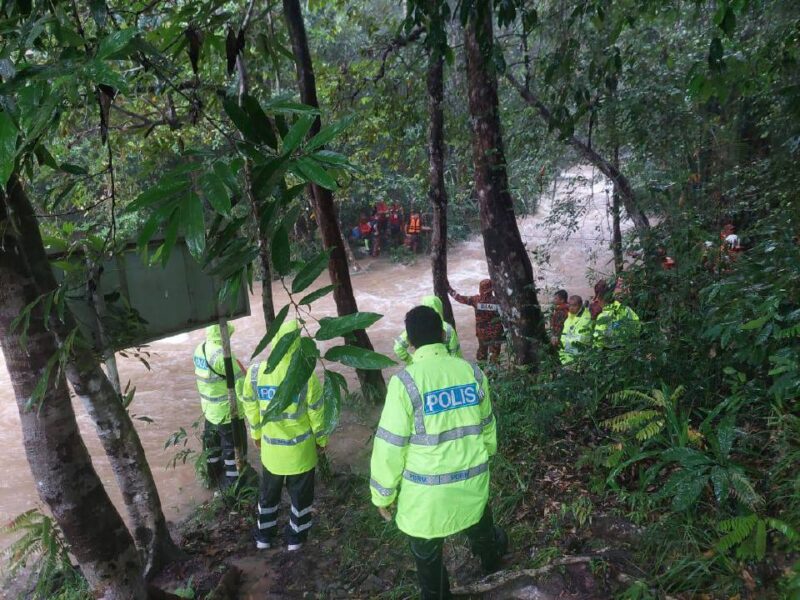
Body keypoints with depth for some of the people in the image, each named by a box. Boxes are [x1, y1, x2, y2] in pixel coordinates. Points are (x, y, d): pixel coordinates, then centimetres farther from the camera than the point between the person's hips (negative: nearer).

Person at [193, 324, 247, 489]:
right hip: (228, 412, -8)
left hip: (209, 409, 8)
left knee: (213, 443, 25)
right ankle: (234, 483, 20)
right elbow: (241, 383, -25)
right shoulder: (222, 354, -28)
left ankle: (215, 475, 44)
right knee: (233, 448, 8)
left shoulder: (199, 350, -3)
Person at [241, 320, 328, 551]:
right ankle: (295, 539, 33)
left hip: (271, 447, 3)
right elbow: (316, 412, -12)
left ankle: (264, 536, 39)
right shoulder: (306, 375, -22)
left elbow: (250, 407, 1)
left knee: (268, 492, 24)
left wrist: (256, 433, 18)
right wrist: (321, 440, 5)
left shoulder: (255, 373, -14)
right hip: (301, 449, -2)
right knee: (300, 495, 18)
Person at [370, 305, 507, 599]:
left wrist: (383, 494, -2)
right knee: (481, 529, 34)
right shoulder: (472, 371, -5)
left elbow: (390, 445, -16)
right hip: (473, 481, 6)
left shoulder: (406, 381, -20)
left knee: (427, 555, 19)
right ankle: (492, 559, 64)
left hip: (427, 492, -5)